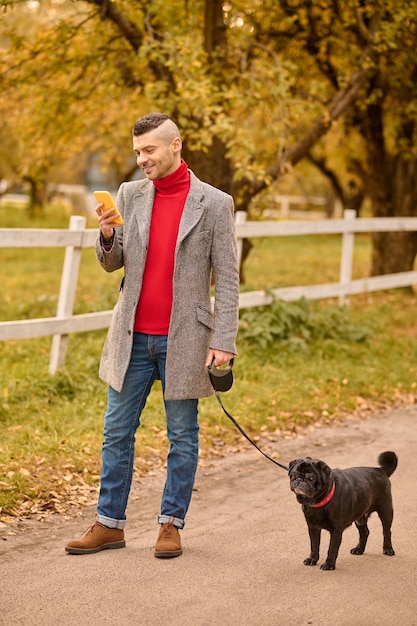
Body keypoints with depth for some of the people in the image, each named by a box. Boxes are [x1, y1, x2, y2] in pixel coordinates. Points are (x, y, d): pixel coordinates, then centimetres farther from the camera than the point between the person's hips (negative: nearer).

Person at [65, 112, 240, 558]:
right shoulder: (129, 195, 6)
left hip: (183, 338, -4)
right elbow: (112, 263, 11)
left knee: (182, 436, 6)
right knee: (117, 433, 8)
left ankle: (171, 524, 18)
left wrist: (223, 342, -12)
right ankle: (109, 524, 18)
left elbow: (227, 279, -5)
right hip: (133, 337, 4)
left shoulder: (214, 204, -5)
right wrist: (108, 234, -12)